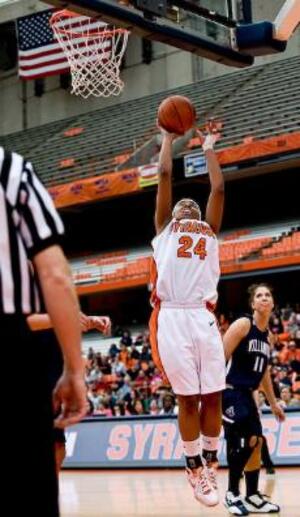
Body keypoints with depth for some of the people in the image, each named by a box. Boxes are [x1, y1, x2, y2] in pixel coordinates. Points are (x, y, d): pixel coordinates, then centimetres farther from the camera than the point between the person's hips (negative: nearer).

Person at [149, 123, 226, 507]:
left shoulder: (209, 230, 23)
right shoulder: (164, 228, 18)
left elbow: (218, 189, 19)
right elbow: (164, 175, 16)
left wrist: (208, 149, 29)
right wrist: (169, 137, 26)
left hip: (204, 317, 2)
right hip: (172, 318, -2)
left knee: (212, 396, 3)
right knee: (187, 399, 1)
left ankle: (210, 464, 19)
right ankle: (194, 469, 13)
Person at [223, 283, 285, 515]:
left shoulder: (268, 336, 13)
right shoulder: (242, 325, -11)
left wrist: (273, 402, 26)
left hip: (247, 394, 8)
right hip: (230, 391, -8)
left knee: (255, 442, 8)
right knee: (241, 442, -14)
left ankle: (253, 497, 18)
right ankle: (232, 494, -1)